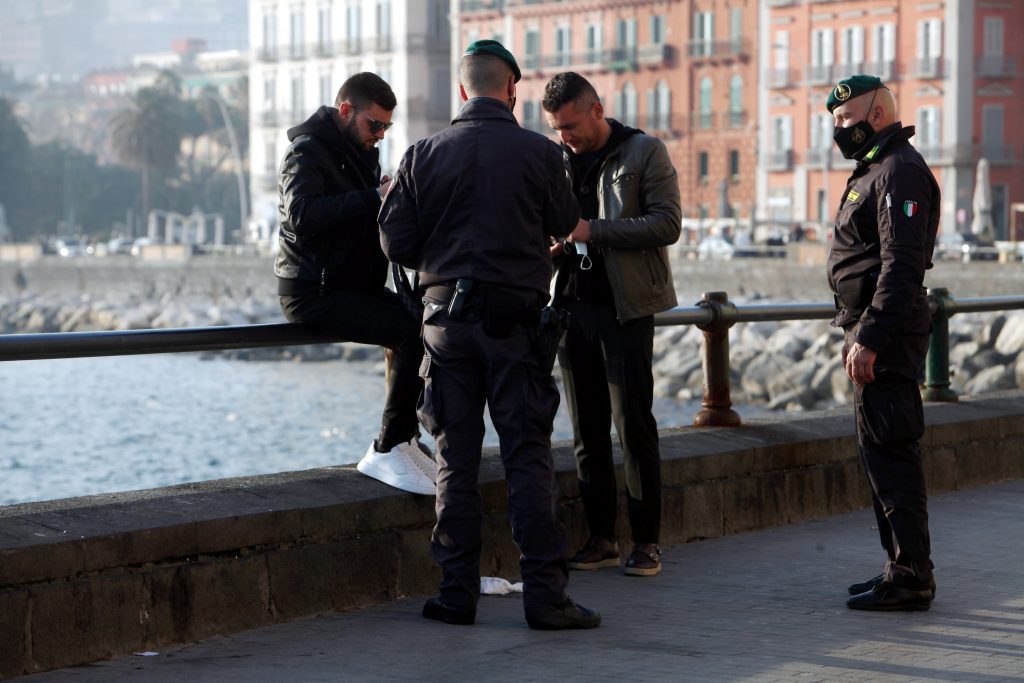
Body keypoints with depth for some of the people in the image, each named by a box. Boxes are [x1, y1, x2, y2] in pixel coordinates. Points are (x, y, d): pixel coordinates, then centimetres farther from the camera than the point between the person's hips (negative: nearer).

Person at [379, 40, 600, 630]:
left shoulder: (424, 156, 0)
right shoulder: (539, 153, -5)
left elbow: (395, 242, 0)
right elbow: (564, 225, 8)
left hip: (446, 316, 2)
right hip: (515, 320, -2)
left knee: (455, 459, 8)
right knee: (529, 456, 1)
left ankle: (458, 593, 8)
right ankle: (545, 593, -2)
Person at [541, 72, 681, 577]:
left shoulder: (645, 153, -2)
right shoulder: (560, 160, 13)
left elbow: (667, 224, -12)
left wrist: (592, 230, -17)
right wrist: (552, 244, -1)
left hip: (625, 307, -5)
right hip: (574, 304, 5)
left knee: (633, 426, -5)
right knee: (587, 430, 6)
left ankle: (647, 540, 1)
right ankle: (601, 538, 13)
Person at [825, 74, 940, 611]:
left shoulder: (900, 172, -14)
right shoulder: (873, 170, 19)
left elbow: (902, 265, -22)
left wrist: (870, 339, -24)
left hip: (886, 335, -11)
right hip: (873, 332, 11)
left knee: (890, 455, -9)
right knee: (881, 453, 14)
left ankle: (910, 580, -6)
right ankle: (903, 569, 20)